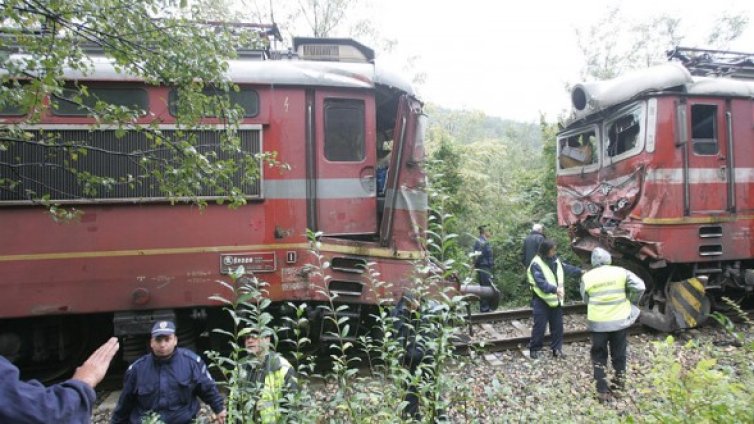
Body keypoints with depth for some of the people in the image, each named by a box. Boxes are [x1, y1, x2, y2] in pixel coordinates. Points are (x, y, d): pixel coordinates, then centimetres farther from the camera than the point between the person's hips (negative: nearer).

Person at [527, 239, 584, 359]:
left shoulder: (555, 260, 4)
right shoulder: (536, 264, -21)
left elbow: (567, 268, 21)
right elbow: (541, 283, -29)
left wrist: (580, 271, 17)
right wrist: (555, 289, -40)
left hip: (556, 299, 7)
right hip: (541, 301, -7)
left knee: (557, 325, 12)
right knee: (540, 326, -1)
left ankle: (557, 349, 25)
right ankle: (534, 349, 13)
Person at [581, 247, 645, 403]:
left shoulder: (587, 277, -4)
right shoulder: (621, 272, -4)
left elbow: (586, 299, 3)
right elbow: (639, 287, -7)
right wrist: (631, 303, 8)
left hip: (598, 323, -1)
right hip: (620, 320, 1)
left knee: (599, 357, 10)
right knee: (619, 354, 20)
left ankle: (602, 391, 9)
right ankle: (619, 382, 35)